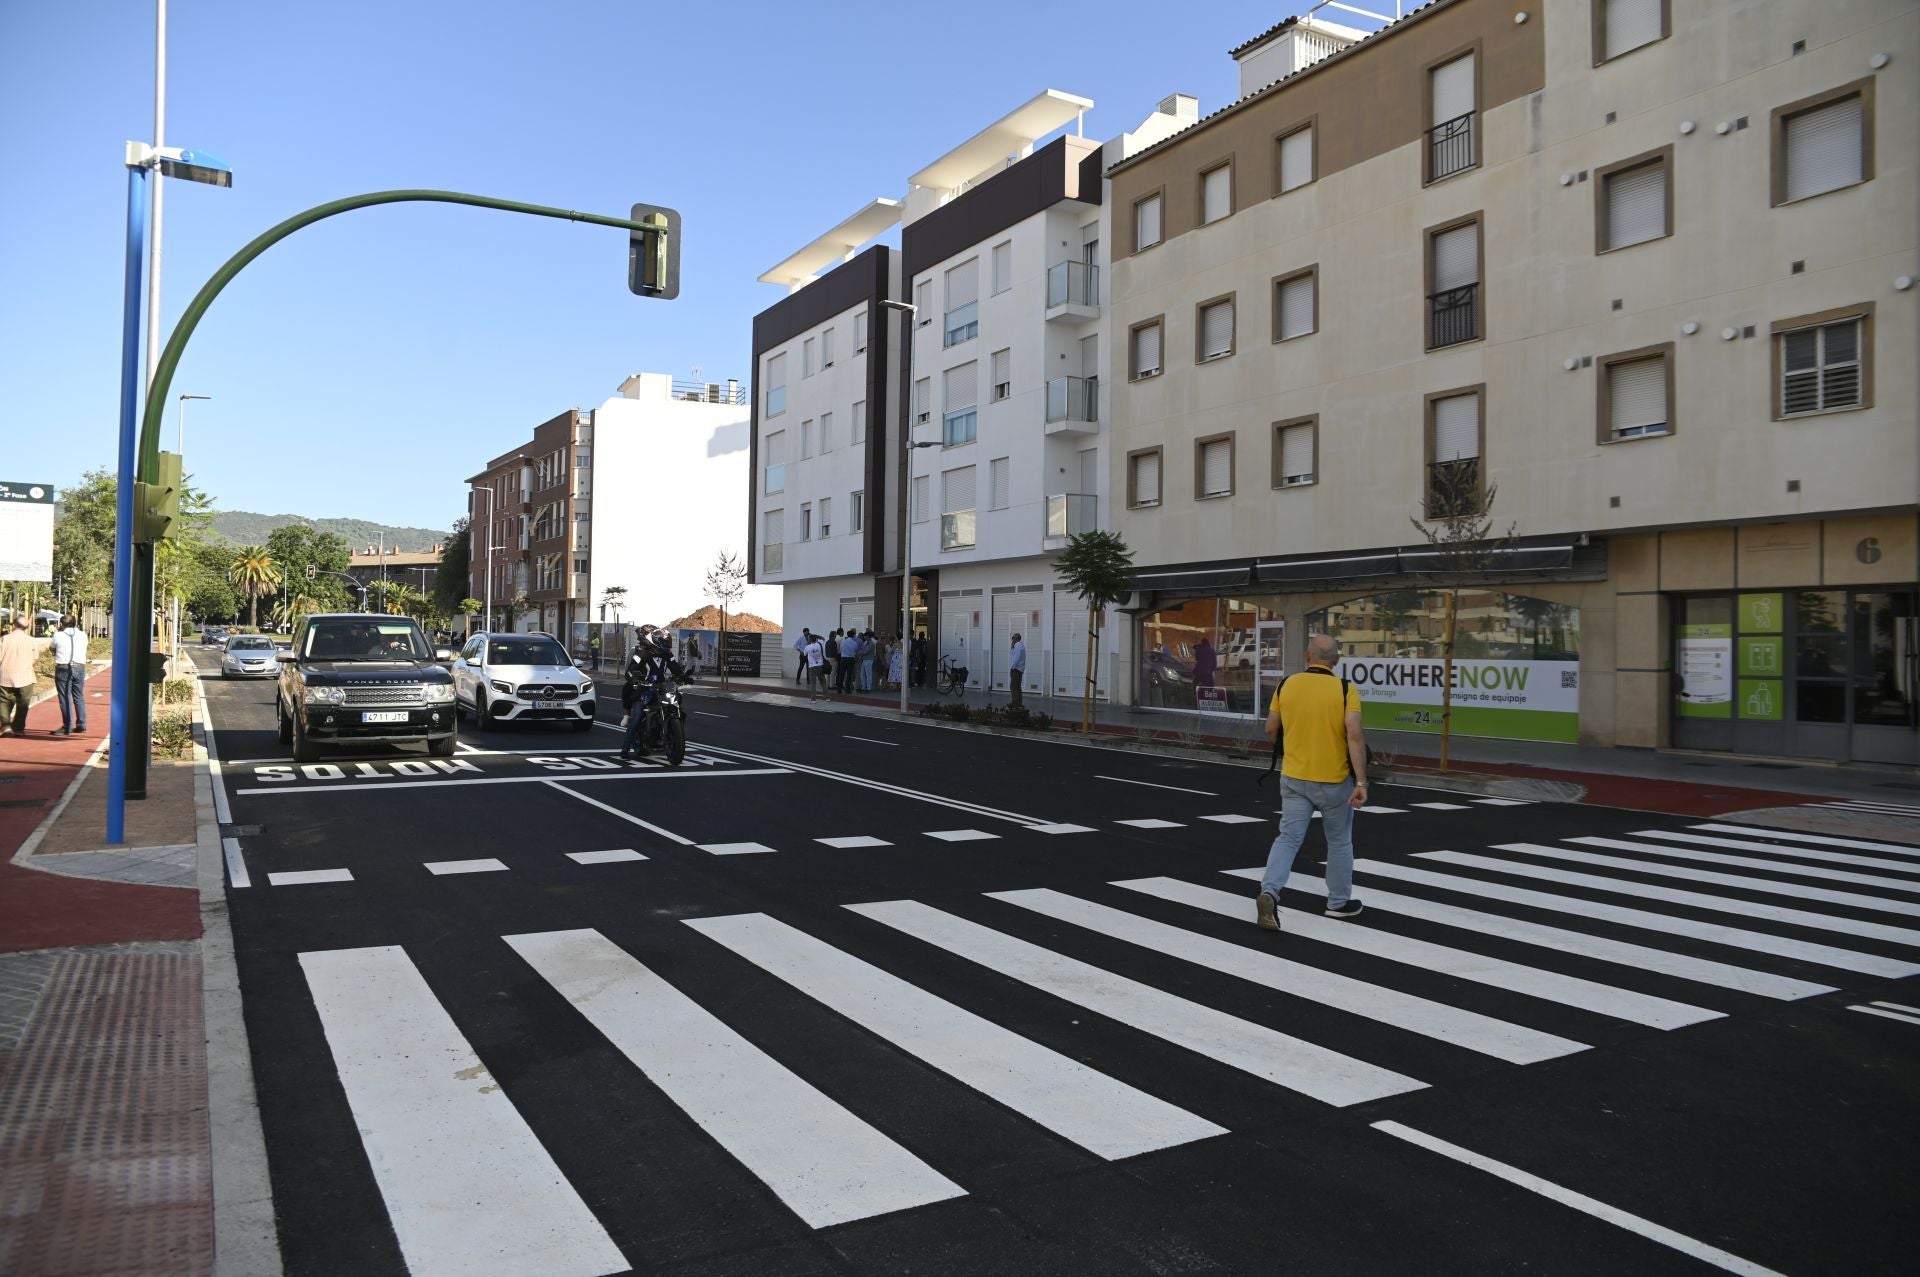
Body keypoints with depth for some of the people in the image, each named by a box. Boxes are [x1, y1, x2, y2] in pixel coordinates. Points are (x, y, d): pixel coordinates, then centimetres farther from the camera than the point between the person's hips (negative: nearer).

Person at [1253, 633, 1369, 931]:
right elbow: (1355, 736, -21)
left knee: (1288, 837, 3)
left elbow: (1271, 730, 7)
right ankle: (1339, 902, 29)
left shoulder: (1286, 685, -2)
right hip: (1334, 780, -2)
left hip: (1294, 777, 2)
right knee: (1339, 841, 16)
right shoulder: (1345, 689, -11)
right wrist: (1361, 781, -20)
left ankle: (1269, 892, -17)